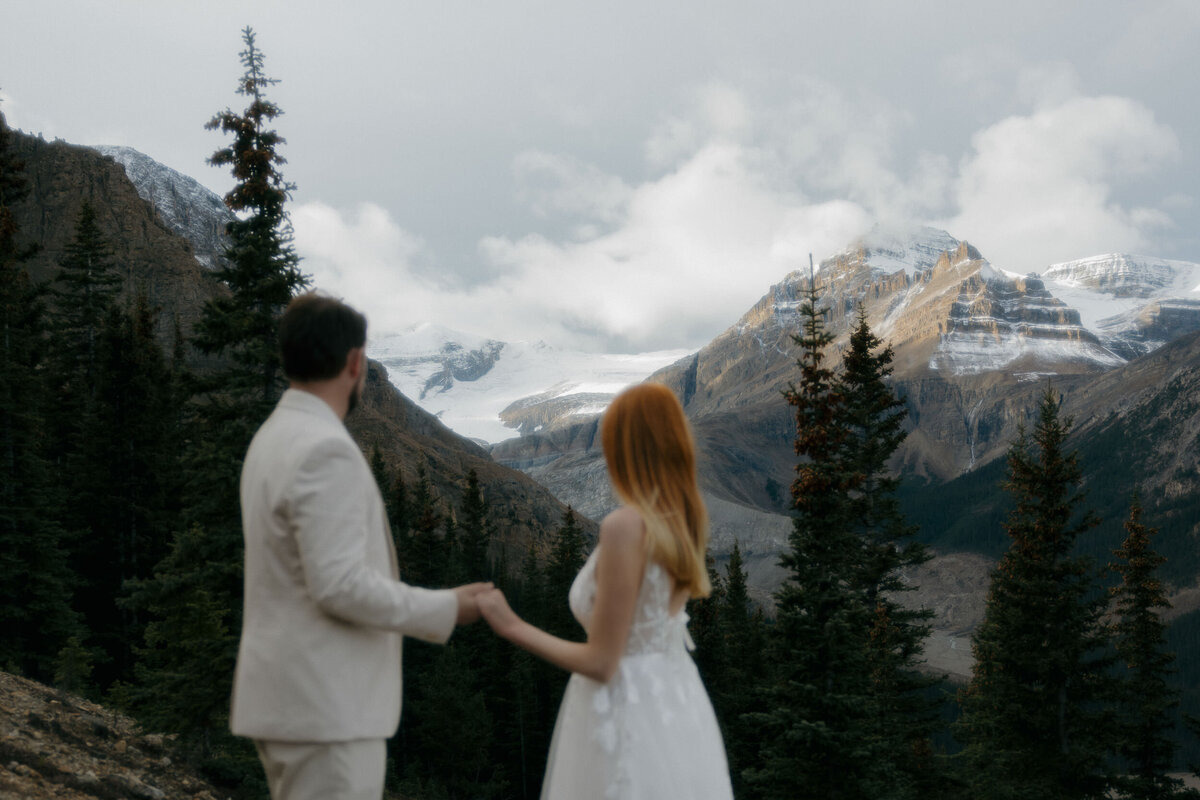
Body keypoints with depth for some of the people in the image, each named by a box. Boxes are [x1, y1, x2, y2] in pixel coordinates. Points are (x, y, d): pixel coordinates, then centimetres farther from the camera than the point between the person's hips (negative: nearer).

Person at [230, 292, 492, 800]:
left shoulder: (274, 437, 13)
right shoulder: (325, 449, -18)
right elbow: (341, 584, -23)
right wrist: (445, 609, -12)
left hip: (288, 697, 10)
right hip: (326, 709, -10)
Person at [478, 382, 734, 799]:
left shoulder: (625, 526, -20)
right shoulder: (688, 519, 1)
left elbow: (601, 663, -18)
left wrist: (513, 627, -8)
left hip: (627, 710, -8)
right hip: (678, 700, 8)